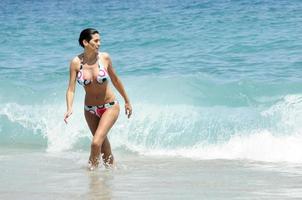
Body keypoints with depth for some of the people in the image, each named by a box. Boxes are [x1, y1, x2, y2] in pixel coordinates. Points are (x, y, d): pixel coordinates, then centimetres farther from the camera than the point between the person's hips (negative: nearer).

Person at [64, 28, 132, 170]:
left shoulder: (104, 58, -14)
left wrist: (127, 101, 9)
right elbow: (71, 89, -13)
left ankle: (91, 168, 3)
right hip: (90, 110, 3)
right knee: (103, 143, 18)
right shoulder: (76, 62, -13)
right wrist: (69, 109, -30)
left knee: (96, 143, -17)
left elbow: (115, 80, 0)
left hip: (110, 107, -2)